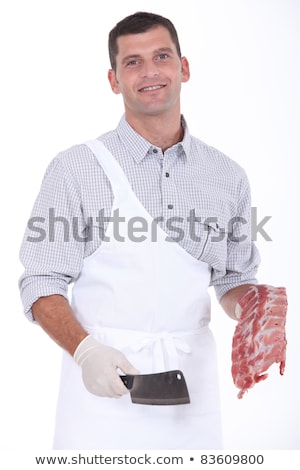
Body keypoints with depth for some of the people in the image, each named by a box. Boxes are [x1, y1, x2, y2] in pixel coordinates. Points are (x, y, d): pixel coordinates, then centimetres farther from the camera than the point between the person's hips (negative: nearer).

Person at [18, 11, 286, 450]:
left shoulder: (228, 177, 5)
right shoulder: (76, 169, -4)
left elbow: (234, 279, 13)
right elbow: (42, 282, -4)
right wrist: (84, 348, -20)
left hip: (191, 381, 3)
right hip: (101, 380, -2)